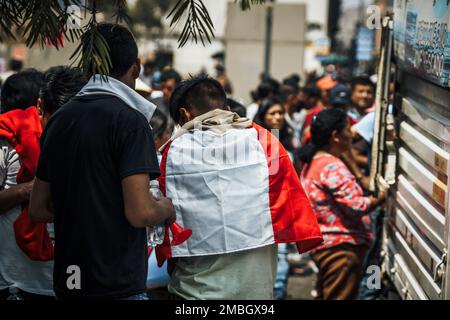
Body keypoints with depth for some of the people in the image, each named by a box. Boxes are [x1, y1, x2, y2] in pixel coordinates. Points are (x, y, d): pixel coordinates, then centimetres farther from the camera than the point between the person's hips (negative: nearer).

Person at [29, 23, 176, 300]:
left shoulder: (58, 120, 8)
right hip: (118, 287, -7)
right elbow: (140, 212, -20)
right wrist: (166, 209, 0)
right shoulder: (129, 120, -13)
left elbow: (39, 209, 13)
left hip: (66, 283, 7)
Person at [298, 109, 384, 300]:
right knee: (341, 296, -6)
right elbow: (356, 207, -23)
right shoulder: (332, 167, -19)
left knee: (326, 296, 18)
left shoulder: (312, 162, 13)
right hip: (341, 247, -11)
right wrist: (382, 197, -13)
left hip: (324, 245, 11)